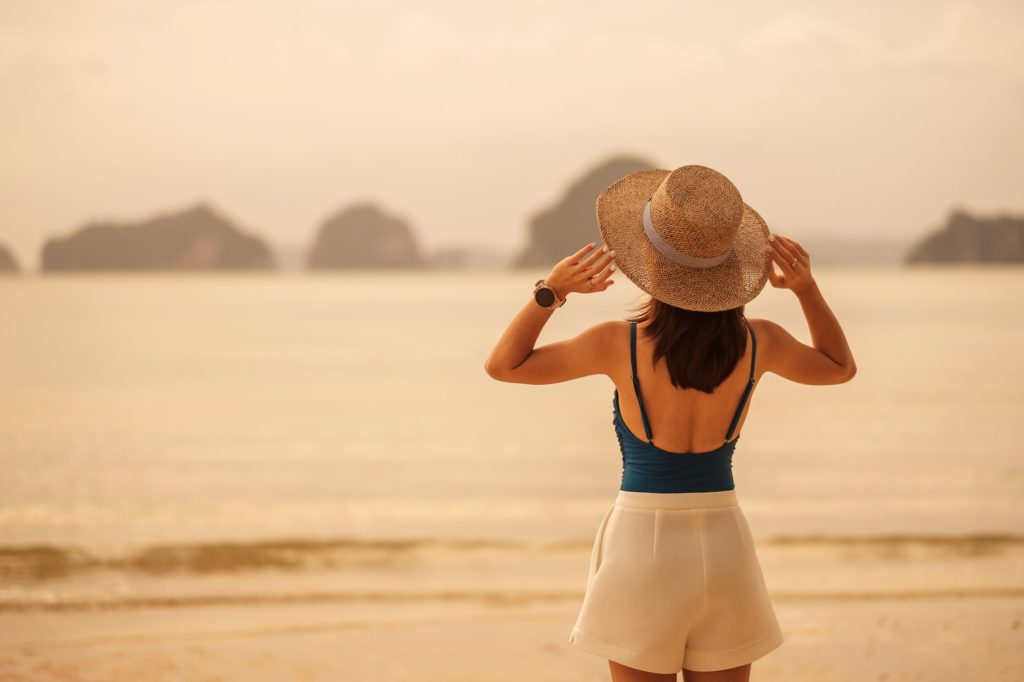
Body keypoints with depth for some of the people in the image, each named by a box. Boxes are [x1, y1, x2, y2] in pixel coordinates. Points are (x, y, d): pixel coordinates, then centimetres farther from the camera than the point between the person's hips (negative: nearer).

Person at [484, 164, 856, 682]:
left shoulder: (622, 344, -13)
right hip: (723, 546, 3)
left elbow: (503, 365, 0)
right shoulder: (758, 343, -5)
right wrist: (807, 286, 2)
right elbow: (841, 367, 17)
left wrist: (551, 290, -13)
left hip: (643, 546, -3)